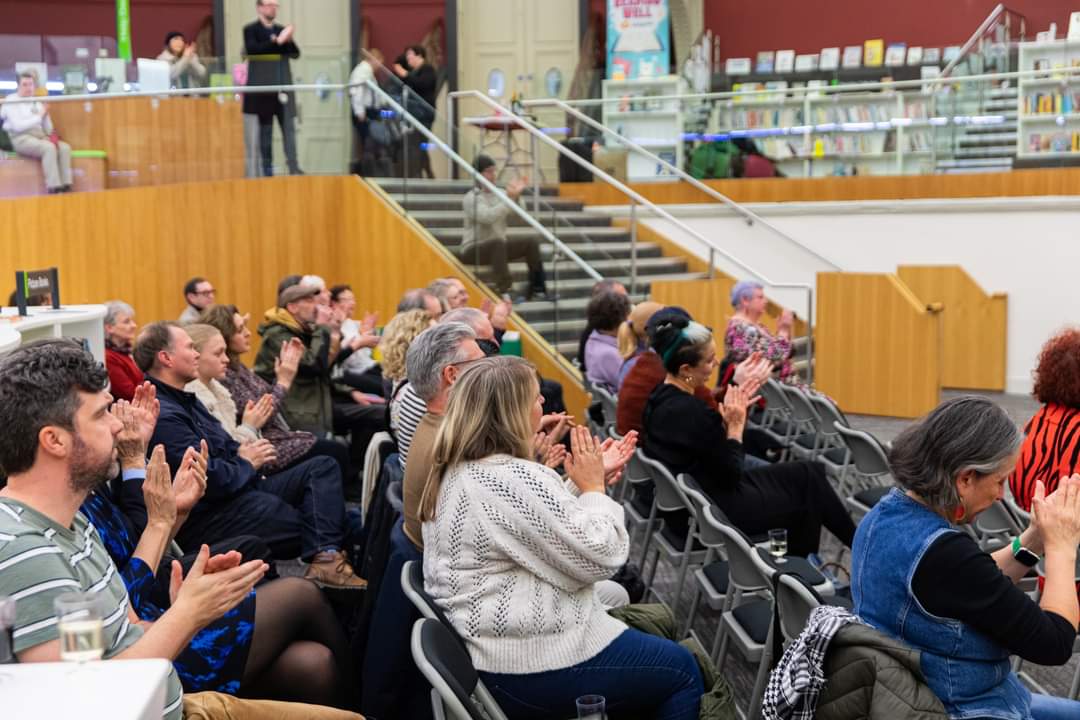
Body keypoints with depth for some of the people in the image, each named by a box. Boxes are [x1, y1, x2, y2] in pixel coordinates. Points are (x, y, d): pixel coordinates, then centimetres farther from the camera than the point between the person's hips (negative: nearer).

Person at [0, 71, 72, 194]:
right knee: (49, 147, -33)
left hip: (40, 136, 6)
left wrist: (46, 115, -3)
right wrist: (39, 117, -10)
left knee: (65, 147, -21)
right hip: (21, 138, -6)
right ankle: (53, 187, -37)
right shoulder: (11, 101, 2)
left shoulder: (37, 103, 17)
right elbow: (18, 126, -12)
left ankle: (66, 186, -28)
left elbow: (48, 130, 14)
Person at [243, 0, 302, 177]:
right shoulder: (250, 30, 2)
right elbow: (252, 50, -15)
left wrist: (288, 40, -11)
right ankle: (267, 170, 6)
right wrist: (276, 42, -18)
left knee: (289, 128, -4)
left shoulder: (282, 30, 15)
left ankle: (293, 167, -7)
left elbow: (295, 53, 8)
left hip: (283, 86, 4)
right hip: (263, 87, -4)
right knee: (265, 129, 2)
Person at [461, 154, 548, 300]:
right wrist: (509, 199, -29)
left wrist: (516, 197, -15)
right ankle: (504, 290, -40)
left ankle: (537, 287, -3)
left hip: (498, 246, 7)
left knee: (531, 242, -6)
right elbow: (488, 217, -30)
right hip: (473, 250, -7)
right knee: (498, 242, -37)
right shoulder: (471, 198, -12)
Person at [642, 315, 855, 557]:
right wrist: (735, 426, -12)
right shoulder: (691, 412, -28)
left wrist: (733, 408, 1)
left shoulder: (662, 398, 1)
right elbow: (731, 476, -20)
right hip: (717, 510, -9)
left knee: (809, 473, 17)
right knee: (808, 491, 11)